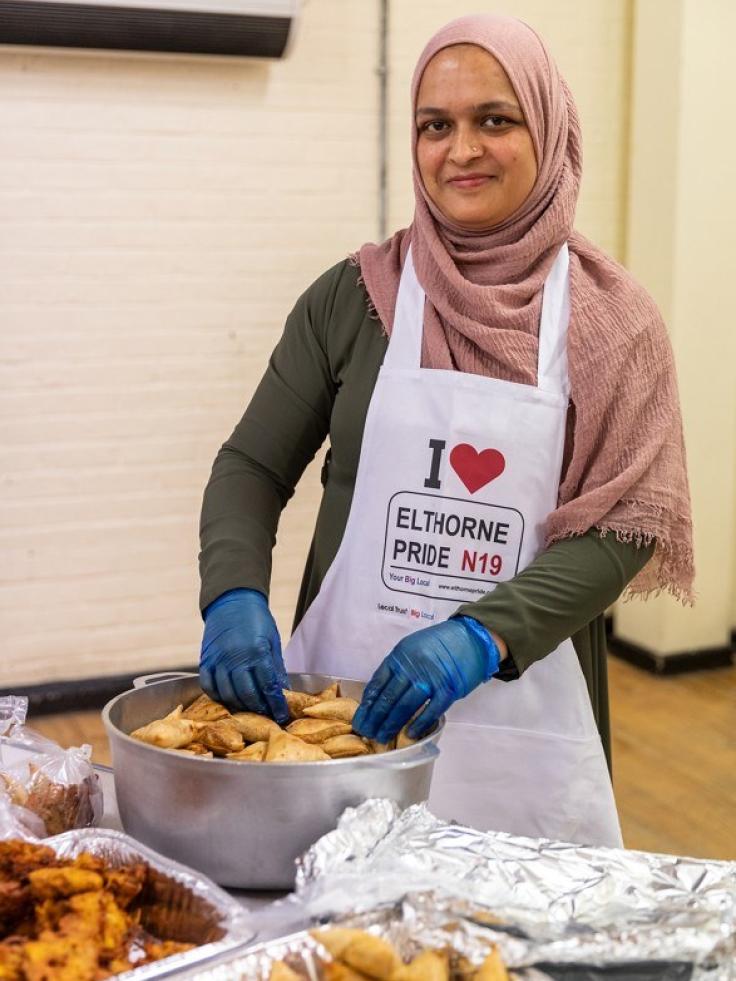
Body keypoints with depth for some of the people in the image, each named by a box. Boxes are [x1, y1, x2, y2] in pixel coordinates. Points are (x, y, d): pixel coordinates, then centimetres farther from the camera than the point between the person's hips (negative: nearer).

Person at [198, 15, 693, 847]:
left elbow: (622, 526, -8)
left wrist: (482, 636, -22)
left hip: (526, 725, -1)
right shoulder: (353, 296, 0)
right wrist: (234, 596, -17)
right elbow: (253, 466, 2)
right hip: (339, 701, 1)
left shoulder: (608, 322, -3)